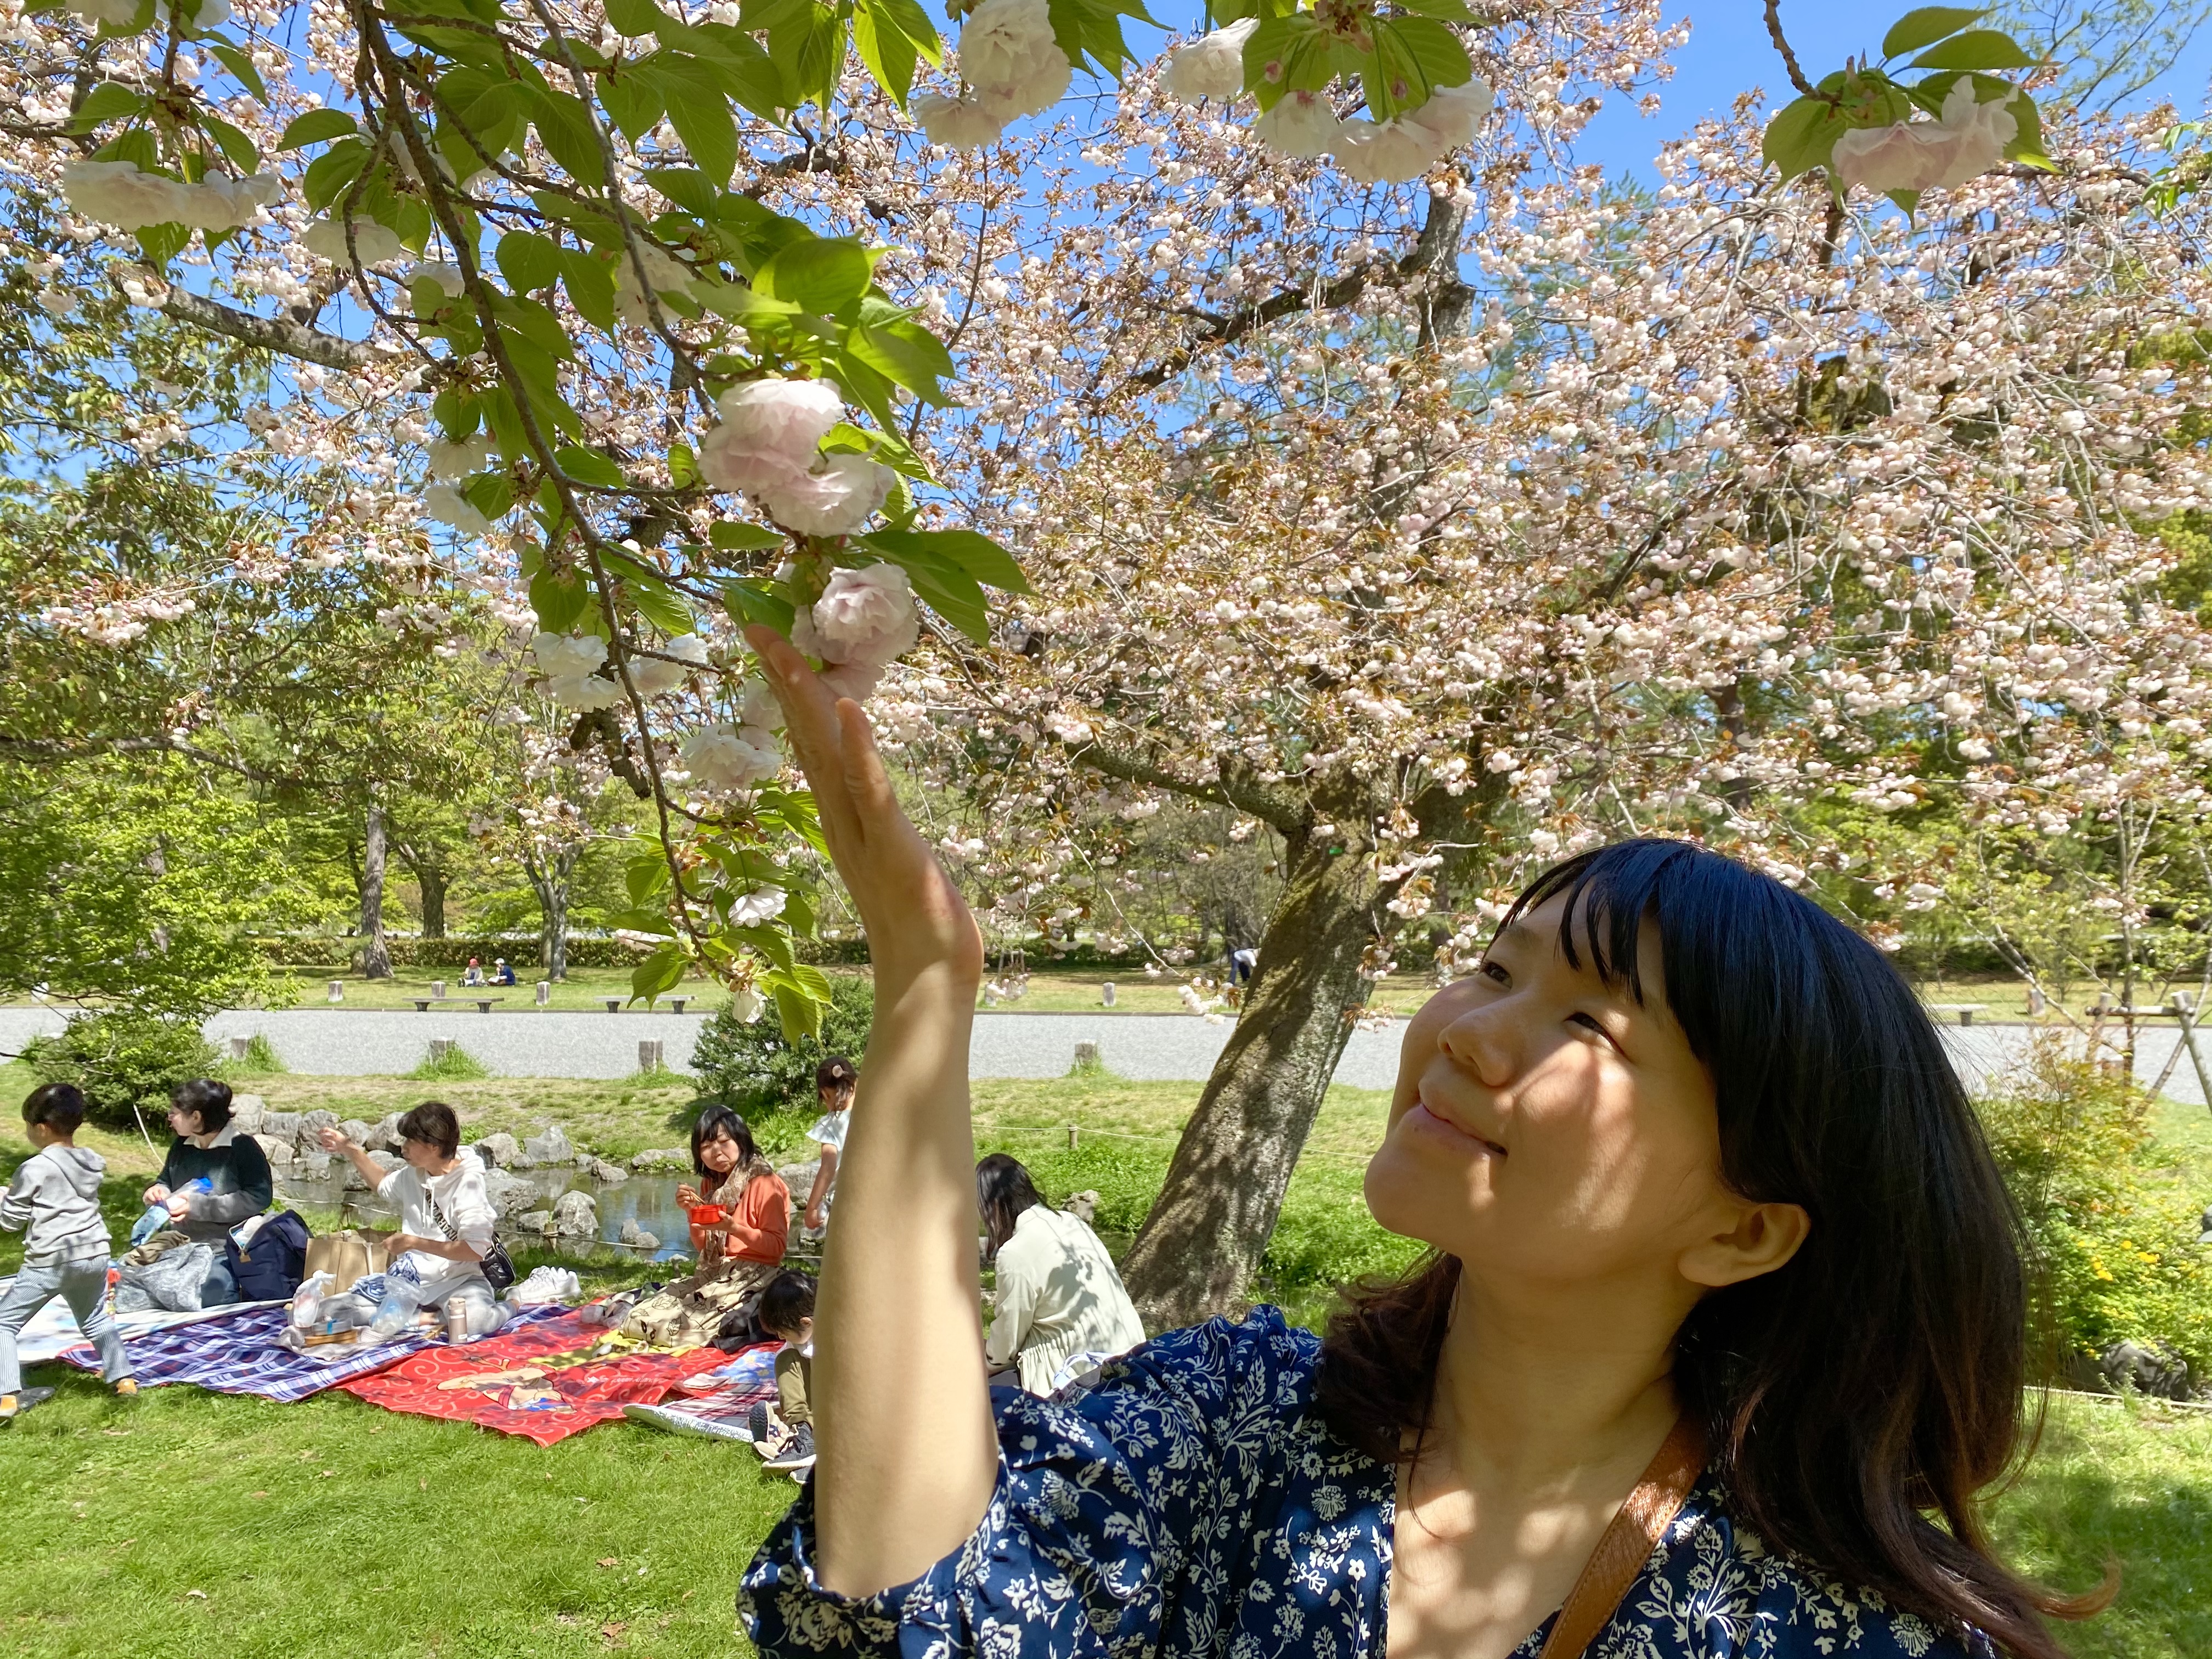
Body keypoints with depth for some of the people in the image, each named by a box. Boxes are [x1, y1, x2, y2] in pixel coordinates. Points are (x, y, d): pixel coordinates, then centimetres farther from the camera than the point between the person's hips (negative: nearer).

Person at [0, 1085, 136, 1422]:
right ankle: (123, 1378, 28)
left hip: (50, 1260, -6)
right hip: (94, 1254, 7)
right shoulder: (92, 1163, 6)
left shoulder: (34, 1169, -12)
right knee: (96, 1318, 24)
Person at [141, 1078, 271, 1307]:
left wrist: (199, 1206, -18)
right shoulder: (181, 1146, 13)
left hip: (221, 1253, -7)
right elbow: (166, 1182, 31)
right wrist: (158, 1192, 6)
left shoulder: (242, 1147, -9)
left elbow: (259, 1198, -16)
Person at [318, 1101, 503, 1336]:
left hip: (458, 1281, -7)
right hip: (411, 1279, 8)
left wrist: (414, 1242, -19)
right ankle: (437, 1315, -6)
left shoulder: (467, 1183, -15)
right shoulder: (412, 1175, 6)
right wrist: (350, 1150, 22)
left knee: (473, 1319, -39)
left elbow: (476, 1250, -22)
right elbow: (384, 1185, 32)